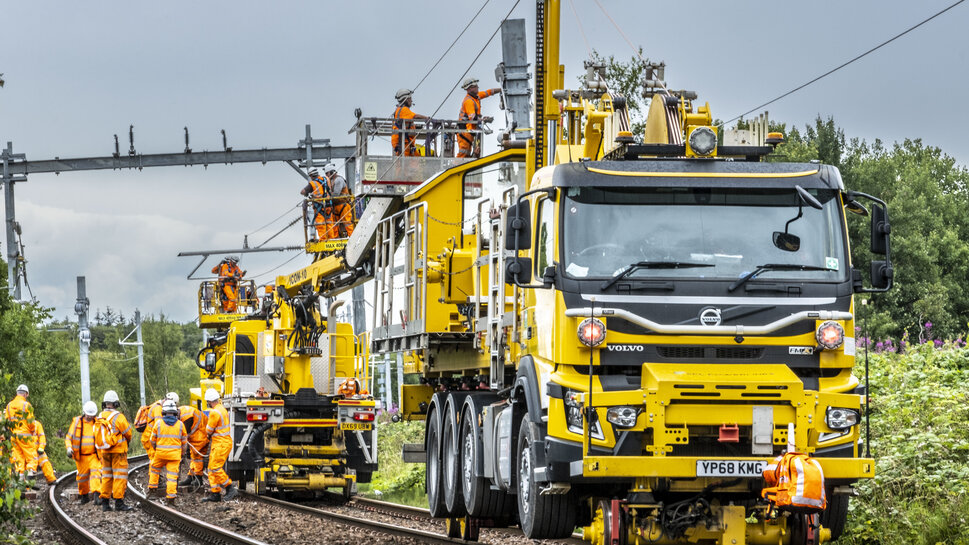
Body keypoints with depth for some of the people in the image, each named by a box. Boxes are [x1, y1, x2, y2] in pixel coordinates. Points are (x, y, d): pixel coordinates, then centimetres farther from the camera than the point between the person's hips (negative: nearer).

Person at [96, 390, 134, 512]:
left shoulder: (99, 418, 4)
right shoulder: (118, 417, -15)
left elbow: (96, 436, 10)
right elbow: (128, 433, -6)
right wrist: (127, 441, 17)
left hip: (104, 451, 6)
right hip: (118, 451, -6)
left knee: (106, 476, 13)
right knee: (120, 476, -2)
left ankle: (105, 503, 11)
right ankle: (119, 502, -6)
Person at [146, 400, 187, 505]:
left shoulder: (158, 422, -4)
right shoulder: (180, 424, 0)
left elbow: (153, 440, 3)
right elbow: (184, 442, 7)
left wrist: (154, 449, 23)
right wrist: (182, 454, 21)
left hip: (160, 453, 0)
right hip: (175, 455, 0)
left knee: (154, 469, 25)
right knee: (172, 476, 1)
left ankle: (152, 489, 29)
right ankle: (170, 498, -1)